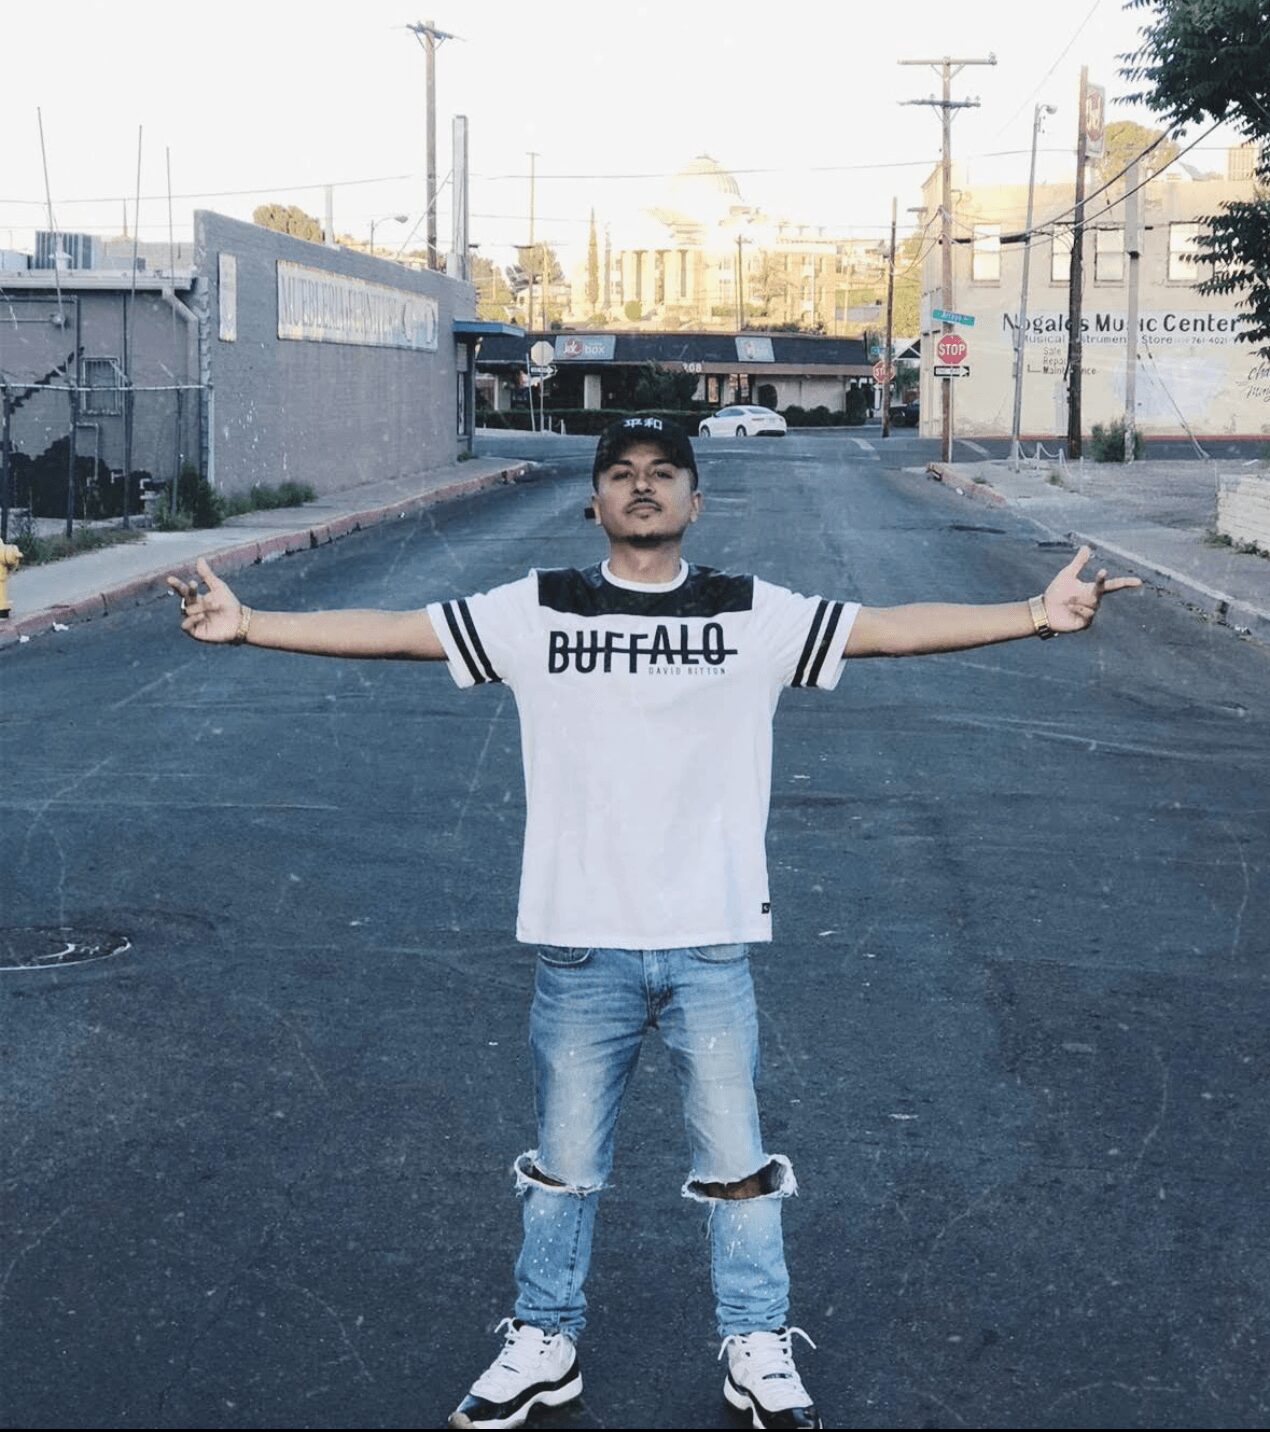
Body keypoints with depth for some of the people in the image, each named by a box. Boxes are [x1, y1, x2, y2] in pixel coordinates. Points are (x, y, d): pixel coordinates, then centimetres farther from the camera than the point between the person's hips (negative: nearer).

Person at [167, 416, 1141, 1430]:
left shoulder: (755, 616, 0)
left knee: (736, 1162, 11)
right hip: (581, 944, 0)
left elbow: (895, 627, -5)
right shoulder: (537, 612, 0)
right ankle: (544, 1345, 32)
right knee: (565, 1163, 14)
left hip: (712, 943, 0)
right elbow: (391, 631, -2)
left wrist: (1031, 615, -14)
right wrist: (250, 624, -10)